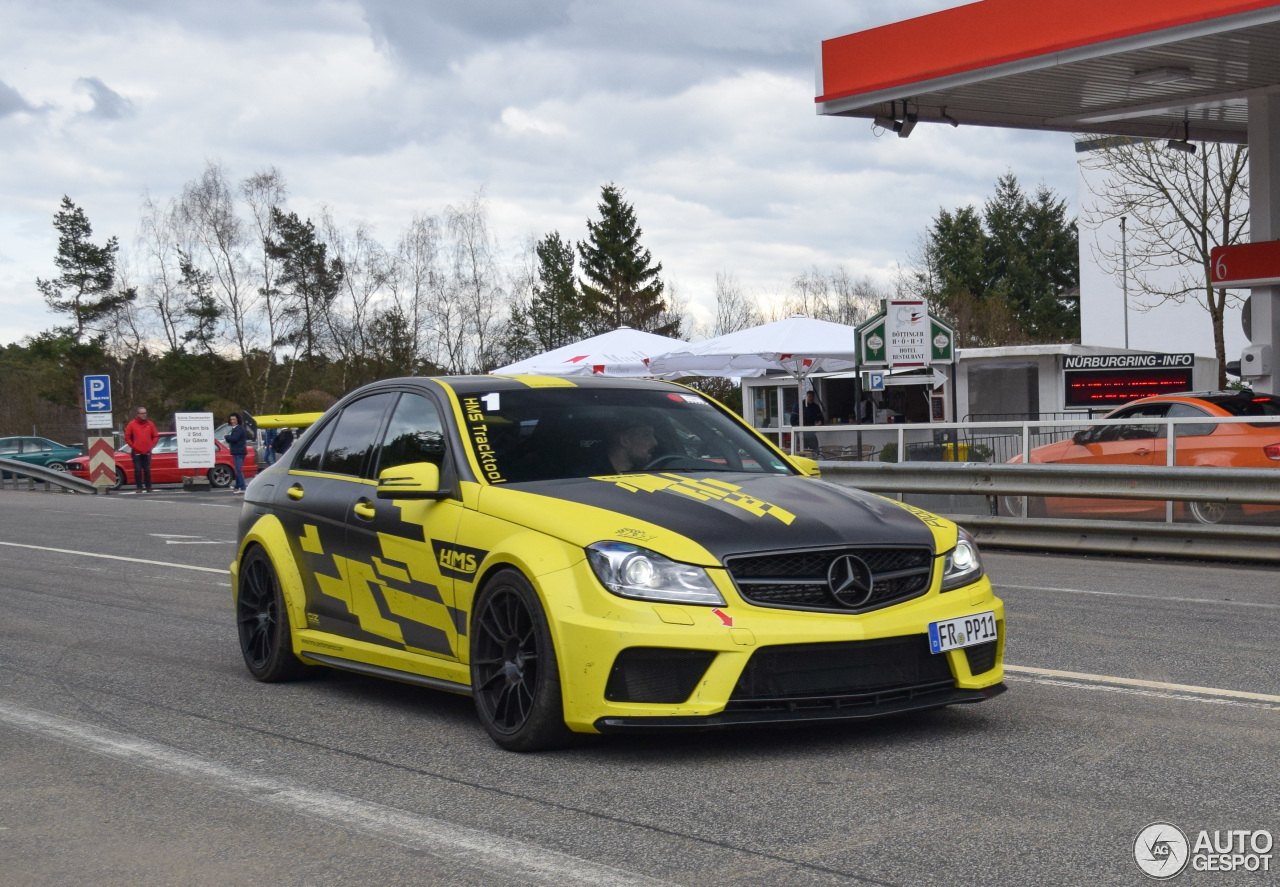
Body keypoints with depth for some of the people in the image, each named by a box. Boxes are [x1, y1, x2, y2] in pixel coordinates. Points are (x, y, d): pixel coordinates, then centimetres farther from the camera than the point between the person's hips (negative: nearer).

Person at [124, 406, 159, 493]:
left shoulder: (150, 424, 7)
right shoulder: (132, 424, 0)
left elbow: (156, 436, 10)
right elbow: (127, 437, 1)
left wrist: (151, 445, -1)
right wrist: (133, 446, -6)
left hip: (147, 452, 2)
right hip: (136, 452, -2)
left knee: (147, 470, 5)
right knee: (138, 470, -1)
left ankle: (149, 488, 10)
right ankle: (139, 488, 2)